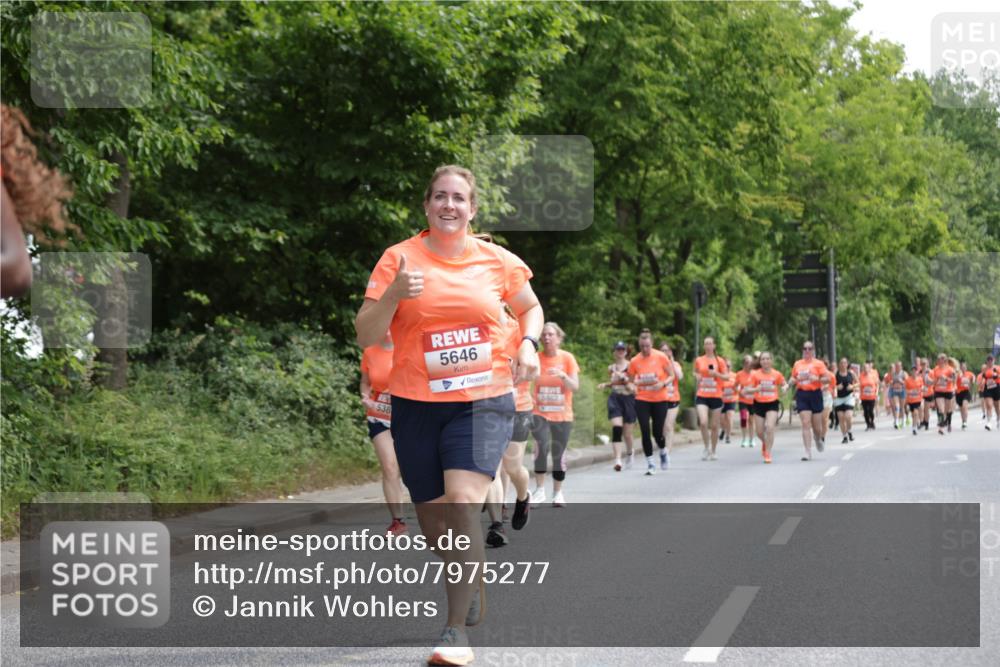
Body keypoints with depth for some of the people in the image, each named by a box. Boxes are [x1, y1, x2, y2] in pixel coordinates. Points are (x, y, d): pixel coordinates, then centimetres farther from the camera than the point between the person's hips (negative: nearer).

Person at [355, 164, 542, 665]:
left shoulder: (498, 261, 3)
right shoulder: (399, 258, -1)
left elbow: (531, 309, 22)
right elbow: (365, 336, -4)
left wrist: (528, 344, 2)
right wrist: (394, 294, -21)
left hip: (483, 402, -1)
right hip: (416, 404, 1)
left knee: (462, 500, -22)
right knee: (433, 518, 10)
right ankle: (472, 588, 41)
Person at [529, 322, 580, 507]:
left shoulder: (567, 358, -2)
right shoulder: (536, 358, -2)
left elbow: (575, 386, -7)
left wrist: (562, 375, -25)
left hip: (562, 415, 1)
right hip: (540, 413, -1)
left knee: (559, 454, 7)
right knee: (541, 445, -24)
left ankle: (557, 493, 24)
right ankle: (539, 490, -14)